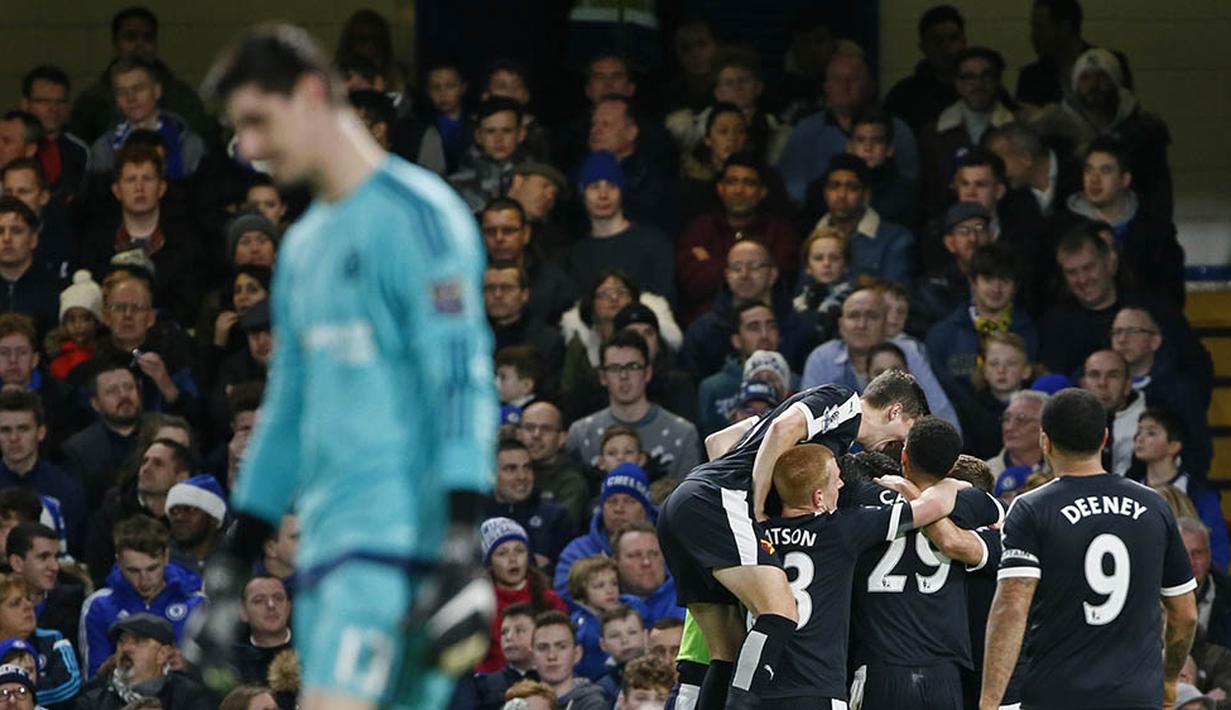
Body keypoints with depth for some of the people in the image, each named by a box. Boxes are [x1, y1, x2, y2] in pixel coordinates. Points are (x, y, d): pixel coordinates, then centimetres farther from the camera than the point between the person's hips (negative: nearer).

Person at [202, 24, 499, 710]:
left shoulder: (417, 214, -5)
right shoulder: (304, 246, 22)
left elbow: (463, 381, -13)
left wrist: (462, 549, -21)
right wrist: (235, 568, 26)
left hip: (400, 528, -8)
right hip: (328, 534, 8)